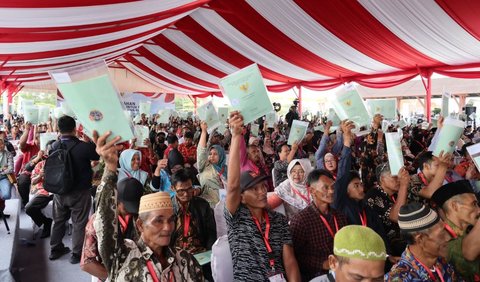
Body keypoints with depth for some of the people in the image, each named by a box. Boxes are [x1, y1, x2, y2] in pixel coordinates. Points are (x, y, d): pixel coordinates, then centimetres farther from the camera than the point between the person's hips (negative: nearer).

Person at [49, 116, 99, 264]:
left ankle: (55, 249, 34)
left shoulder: (54, 146, -9)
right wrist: (93, 142, 5)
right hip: (79, 192, -5)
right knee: (79, 223, 9)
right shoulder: (84, 146, -24)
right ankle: (77, 253, 17)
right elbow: (98, 156, -6)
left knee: (58, 221, 20)